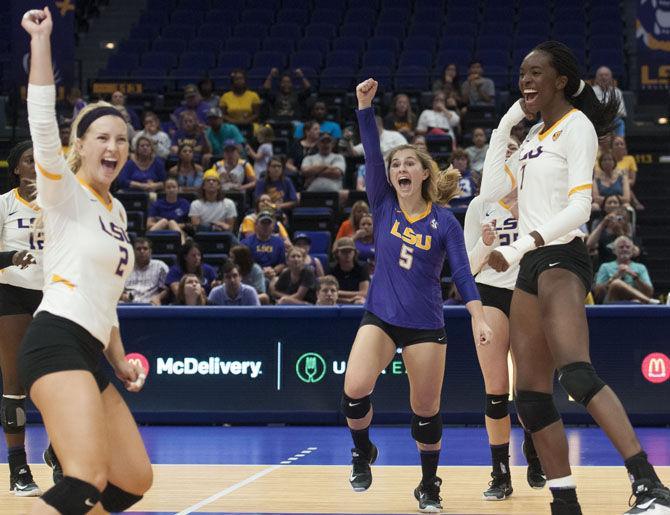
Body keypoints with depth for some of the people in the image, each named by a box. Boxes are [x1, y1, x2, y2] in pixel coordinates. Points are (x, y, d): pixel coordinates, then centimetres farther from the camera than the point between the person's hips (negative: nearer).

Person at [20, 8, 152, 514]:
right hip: (57, 341, -9)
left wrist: (120, 361, 22)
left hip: (90, 355, 9)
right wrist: (41, 39, -21)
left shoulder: (116, 211, 22)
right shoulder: (65, 193, -1)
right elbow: (43, 121, -17)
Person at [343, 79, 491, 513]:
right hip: (380, 317, 1)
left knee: (426, 409, 3)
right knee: (355, 388, -21)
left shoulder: (444, 222, -4)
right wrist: (365, 106, -23)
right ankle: (363, 452, 8)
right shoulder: (383, 205, 1)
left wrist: (479, 318, -19)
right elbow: (372, 153, -11)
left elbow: (462, 273, -6)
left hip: (426, 324, -1)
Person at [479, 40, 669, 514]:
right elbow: (492, 189, 18)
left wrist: (519, 246, -23)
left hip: (560, 258, -9)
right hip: (532, 265, 9)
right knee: (532, 393, 3)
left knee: (577, 374, -29)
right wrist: (505, 125, 13)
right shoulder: (536, 136, 21)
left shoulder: (576, 126, -5)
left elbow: (579, 207, -15)